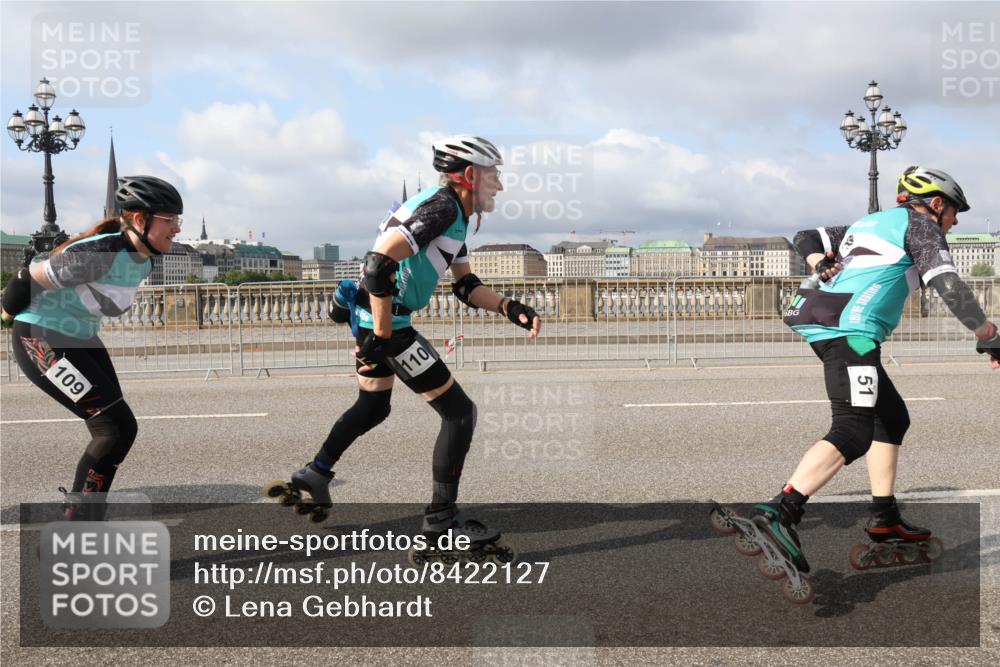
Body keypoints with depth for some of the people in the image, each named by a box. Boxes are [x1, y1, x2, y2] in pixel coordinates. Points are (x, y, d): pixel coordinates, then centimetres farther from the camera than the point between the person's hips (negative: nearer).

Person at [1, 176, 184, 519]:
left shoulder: (142, 262, 0)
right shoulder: (100, 255, -29)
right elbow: (28, 279, -19)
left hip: (82, 340, 9)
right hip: (41, 342, -9)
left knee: (115, 431, 5)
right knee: (118, 427, -14)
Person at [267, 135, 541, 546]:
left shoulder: (453, 214, 14)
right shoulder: (443, 207, -19)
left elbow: (466, 286, 15)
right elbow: (379, 264, -28)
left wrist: (512, 310, 1)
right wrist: (382, 337, -23)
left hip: (371, 319, 11)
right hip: (386, 323, -11)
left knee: (372, 408, 29)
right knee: (459, 413, -3)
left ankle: (313, 477, 38)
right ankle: (441, 516, 5)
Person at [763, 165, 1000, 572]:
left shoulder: (868, 223, 29)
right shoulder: (920, 225, 6)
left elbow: (806, 238, 30)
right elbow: (945, 282, -8)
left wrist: (820, 265, 11)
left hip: (822, 325, 10)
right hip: (852, 331, -9)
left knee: (893, 418, 19)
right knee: (854, 432, -20)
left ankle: (884, 519, 21)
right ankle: (780, 511, -34)